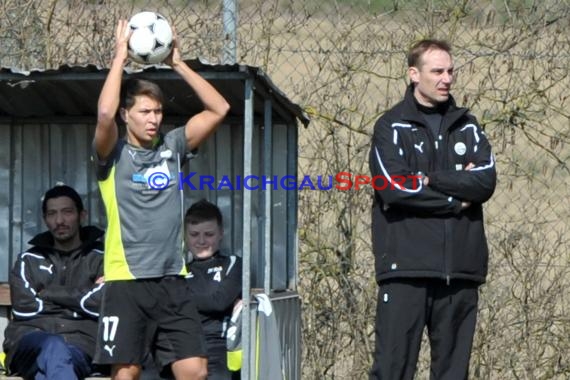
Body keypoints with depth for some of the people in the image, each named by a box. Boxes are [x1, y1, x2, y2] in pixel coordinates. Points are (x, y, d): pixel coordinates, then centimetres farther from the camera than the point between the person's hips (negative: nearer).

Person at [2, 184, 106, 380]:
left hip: (80, 345, -1)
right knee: (54, 348, -39)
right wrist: (79, 299, 4)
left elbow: (101, 305, -4)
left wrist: (51, 293, 4)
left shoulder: (99, 259, 16)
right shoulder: (29, 261, 23)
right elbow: (24, 308, 5)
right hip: (32, 338, 1)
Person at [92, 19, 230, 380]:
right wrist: (120, 56, -12)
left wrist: (178, 63, 2)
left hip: (172, 282, 4)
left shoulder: (173, 147, 10)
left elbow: (219, 109, 5)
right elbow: (105, 114, -21)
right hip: (127, 282, -4)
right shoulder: (113, 155, -1)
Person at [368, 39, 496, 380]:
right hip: (407, 266, -4)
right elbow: (393, 186, -11)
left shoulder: (468, 127, 16)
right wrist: (455, 198, -4)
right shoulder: (392, 127, 4)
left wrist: (430, 180, -8)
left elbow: (486, 181, 0)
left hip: (461, 269, 4)